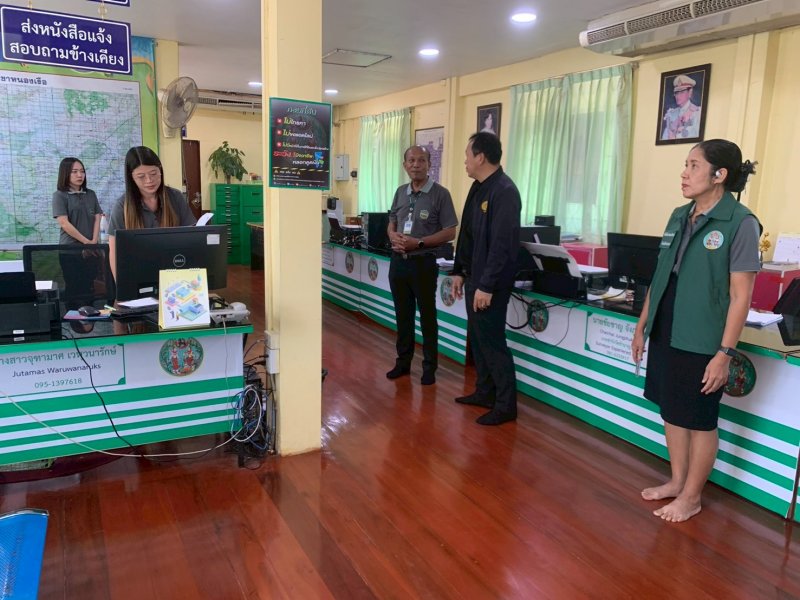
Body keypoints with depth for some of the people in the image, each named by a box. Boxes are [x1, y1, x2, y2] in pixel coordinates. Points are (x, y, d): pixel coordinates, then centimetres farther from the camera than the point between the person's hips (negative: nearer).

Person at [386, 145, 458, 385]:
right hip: (398, 261, 5)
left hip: (423, 263, -5)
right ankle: (403, 361, 27)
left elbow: (450, 232, -10)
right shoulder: (400, 192, 9)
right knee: (403, 314, 14)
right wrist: (394, 236, -7)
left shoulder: (440, 194, -8)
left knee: (427, 316, 4)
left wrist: (418, 243, -19)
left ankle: (429, 367, 16)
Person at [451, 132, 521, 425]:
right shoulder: (477, 188, 11)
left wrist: (487, 285, -23)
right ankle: (484, 392, 31)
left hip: (490, 283, -9)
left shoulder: (505, 192, -18)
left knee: (492, 341, -2)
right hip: (474, 277, 9)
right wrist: (459, 271, 16)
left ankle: (506, 405, 10)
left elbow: (502, 244, -23)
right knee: (477, 338, 16)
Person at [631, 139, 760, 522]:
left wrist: (724, 353, -16)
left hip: (701, 342, -6)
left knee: (699, 420, 8)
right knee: (672, 411, 16)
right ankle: (677, 481, 34)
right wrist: (642, 326, 14)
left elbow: (741, 295, -13)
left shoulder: (740, 223, -12)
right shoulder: (679, 217, 8)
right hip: (666, 333, 7)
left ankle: (691, 497, 24)